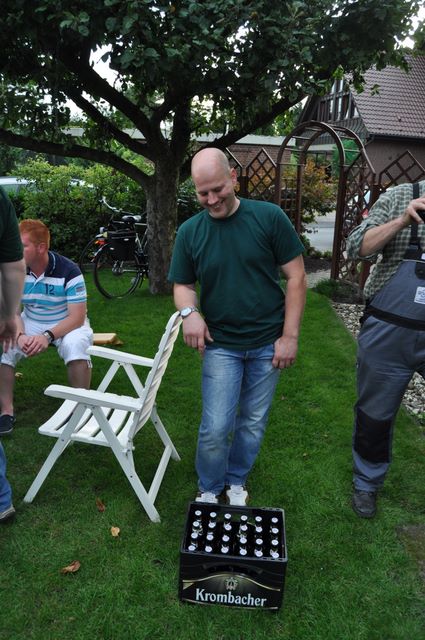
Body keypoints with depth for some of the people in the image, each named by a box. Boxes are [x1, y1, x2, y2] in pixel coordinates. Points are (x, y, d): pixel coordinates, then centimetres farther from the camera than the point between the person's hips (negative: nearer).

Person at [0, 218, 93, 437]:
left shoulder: (68, 271, -22)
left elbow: (77, 317, -22)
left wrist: (47, 336, -35)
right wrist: (20, 335, -29)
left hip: (67, 324, -3)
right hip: (30, 323, 4)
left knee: (75, 345, -36)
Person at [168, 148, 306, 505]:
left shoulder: (269, 217, -9)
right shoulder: (190, 231, -2)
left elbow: (296, 276, -5)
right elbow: (183, 285, 4)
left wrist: (290, 335, -9)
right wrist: (189, 312, -19)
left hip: (267, 343, 0)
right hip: (220, 344, 0)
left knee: (253, 424, 13)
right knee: (215, 428, -3)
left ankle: (237, 481, 39)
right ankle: (209, 489, 26)